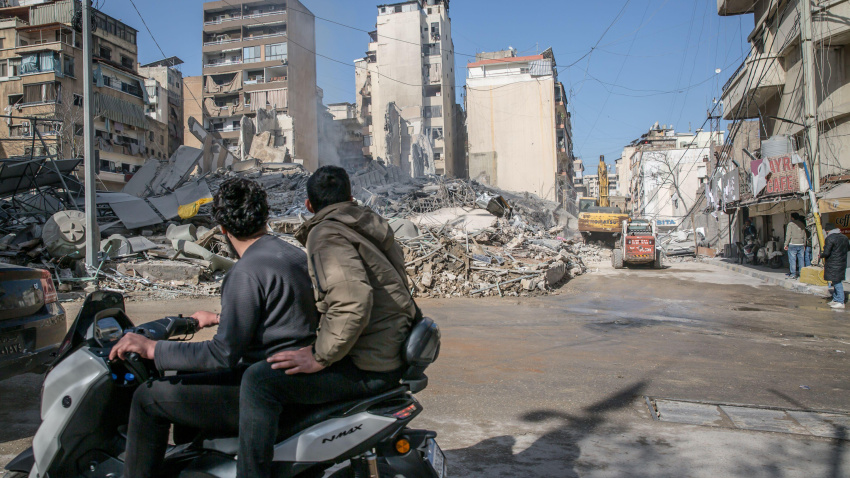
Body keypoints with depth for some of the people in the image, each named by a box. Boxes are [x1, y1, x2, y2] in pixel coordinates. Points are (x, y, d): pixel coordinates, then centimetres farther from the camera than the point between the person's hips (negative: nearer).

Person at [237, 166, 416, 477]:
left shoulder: (326, 233, -14)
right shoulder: (372, 225, 14)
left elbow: (352, 303, -30)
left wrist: (319, 358, -22)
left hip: (369, 367, -10)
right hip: (392, 352, 10)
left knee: (260, 380, -19)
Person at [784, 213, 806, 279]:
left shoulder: (790, 224, -5)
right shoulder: (802, 224, 12)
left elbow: (788, 235, -9)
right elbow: (804, 235, 14)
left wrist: (786, 244, -5)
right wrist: (804, 245, 20)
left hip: (793, 244, -6)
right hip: (801, 244, 6)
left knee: (792, 259, -3)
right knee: (800, 259, 9)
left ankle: (793, 274, -4)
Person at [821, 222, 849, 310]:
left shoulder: (829, 238, -16)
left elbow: (826, 253, -20)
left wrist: (821, 255, 0)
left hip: (833, 265, -8)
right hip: (842, 263, 8)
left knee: (837, 282, -4)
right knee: (837, 282, 15)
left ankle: (840, 302, -3)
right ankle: (835, 299, 22)